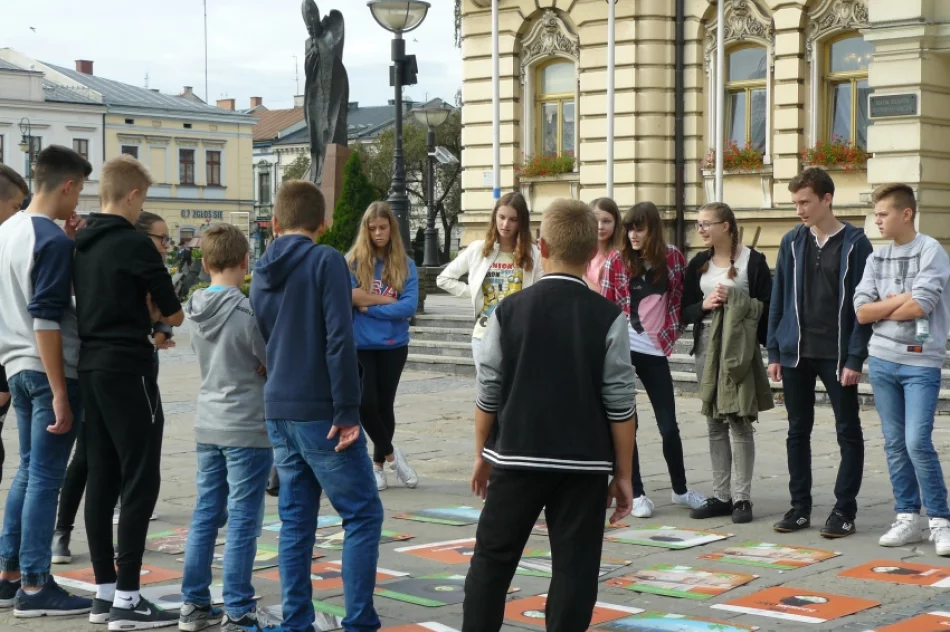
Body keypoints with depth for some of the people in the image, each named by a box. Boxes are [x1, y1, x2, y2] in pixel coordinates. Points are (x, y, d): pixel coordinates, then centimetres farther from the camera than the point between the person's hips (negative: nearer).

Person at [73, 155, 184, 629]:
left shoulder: (79, 244, 11)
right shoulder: (135, 244, -13)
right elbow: (174, 315, -7)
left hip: (90, 367, 8)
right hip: (127, 370, -8)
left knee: (102, 479, 10)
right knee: (140, 481, -5)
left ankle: (104, 593, 15)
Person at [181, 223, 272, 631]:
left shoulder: (196, 309, 4)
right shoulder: (249, 311, -16)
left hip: (208, 426, 7)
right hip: (248, 429, -7)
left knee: (205, 515, 13)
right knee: (242, 523, -1)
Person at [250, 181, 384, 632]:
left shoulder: (261, 275, 11)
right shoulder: (326, 262, -9)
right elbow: (339, 340, -17)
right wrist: (348, 412, -16)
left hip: (278, 413, 6)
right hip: (321, 413, -6)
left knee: (296, 521, 10)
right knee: (363, 515, 1)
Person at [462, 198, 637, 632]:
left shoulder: (509, 311, -2)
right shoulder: (608, 317, -6)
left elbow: (488, 392, 2)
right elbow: (620, 403, -6)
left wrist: (482, 454, 15)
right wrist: (623, 472, 3)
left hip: (516, 456, 1)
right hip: (585, 463, -1)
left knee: (493, 558, 13)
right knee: (574, 567, 5)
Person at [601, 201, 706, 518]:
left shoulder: (672, 257, 2)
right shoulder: (617, 261, -1)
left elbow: (681, 296, 15)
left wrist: (670, 332, 7)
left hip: (655, 351, 1)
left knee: (669, 426, 5)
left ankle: (680, 490, 24)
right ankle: (636, 494, 12)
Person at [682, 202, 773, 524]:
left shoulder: (753, 260, -4)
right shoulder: (698, 263, 12)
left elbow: (766, 307, -5)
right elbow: (686, 310, 9)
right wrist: (704, 304, -9)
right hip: (707, 346, 5)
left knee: (739, 421, -4)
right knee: (714, 423, 8)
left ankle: (741, 497, 1)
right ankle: (721, 495, 14)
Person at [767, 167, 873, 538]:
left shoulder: (854, 243, -5)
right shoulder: (792, 243, 7)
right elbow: (778, 300, 9)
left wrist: (855, 358, -13)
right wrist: (774, 352, 4)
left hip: (837, 355, -4)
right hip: (796, 353, 4)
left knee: (849, 433, 2)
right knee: (798, 431, 9)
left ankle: (845, 510, 9)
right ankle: (800, 507, 17)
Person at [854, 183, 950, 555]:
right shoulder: (877, 258, 10)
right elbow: (861, 312, 1)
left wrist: (882, 310, -2)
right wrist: (900, 300, -9)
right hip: (882, 361, 5)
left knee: (918, 443, -12)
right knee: (895, 444, 7)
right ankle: (907, 518, 14)